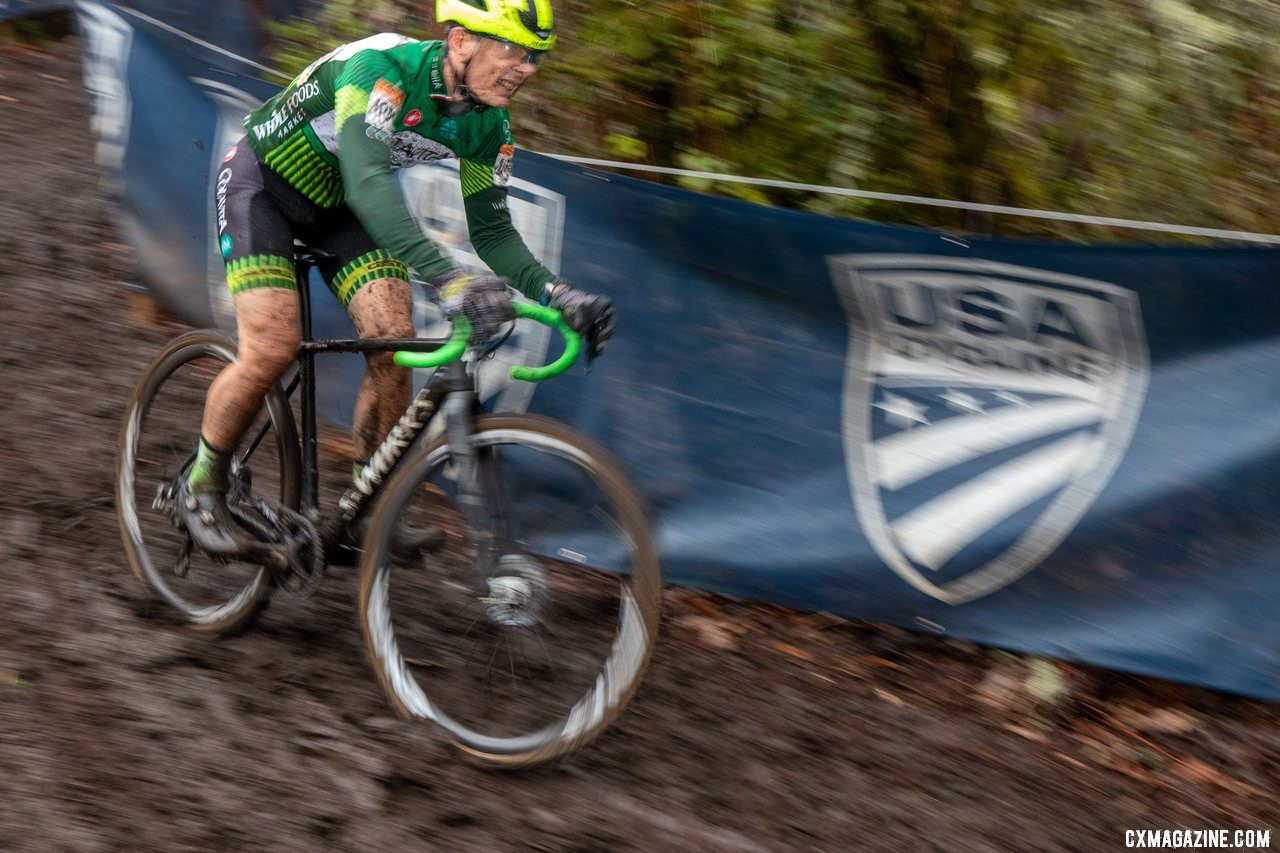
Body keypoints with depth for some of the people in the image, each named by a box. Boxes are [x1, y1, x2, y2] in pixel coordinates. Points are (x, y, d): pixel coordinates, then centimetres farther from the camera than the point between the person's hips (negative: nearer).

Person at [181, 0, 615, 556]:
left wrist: (556, 294, -25)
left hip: (335, 206, 6)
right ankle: (202, 487, 4)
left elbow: (490, 230, -6)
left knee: (395, 342, -12)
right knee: (272, 349, -20)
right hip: (260, 183, -6)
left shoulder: (487, 126, -13)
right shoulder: (381, 66, -35)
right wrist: (445, 278, -61)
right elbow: (367, 178, -48)